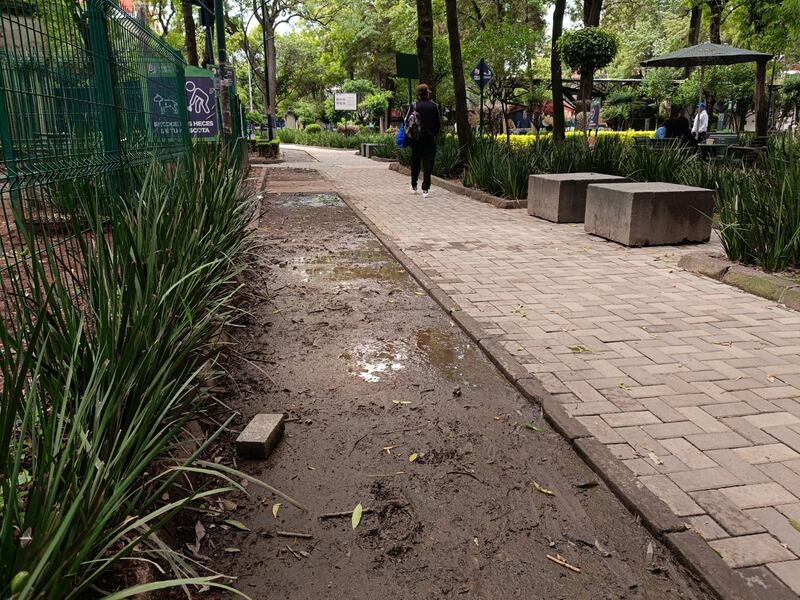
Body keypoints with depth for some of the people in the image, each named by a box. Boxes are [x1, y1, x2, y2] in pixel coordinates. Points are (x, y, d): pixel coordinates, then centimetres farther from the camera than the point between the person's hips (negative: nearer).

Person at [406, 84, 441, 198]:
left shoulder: (414, 106, -5)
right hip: (430, 139, 0)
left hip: (416, 139, 0)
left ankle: (414, 186, 25)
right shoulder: (434, 106, -2)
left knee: (415, 163, 14)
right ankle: (425, 189, -5)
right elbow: (439, 123, 3)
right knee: (428, 164, 1)